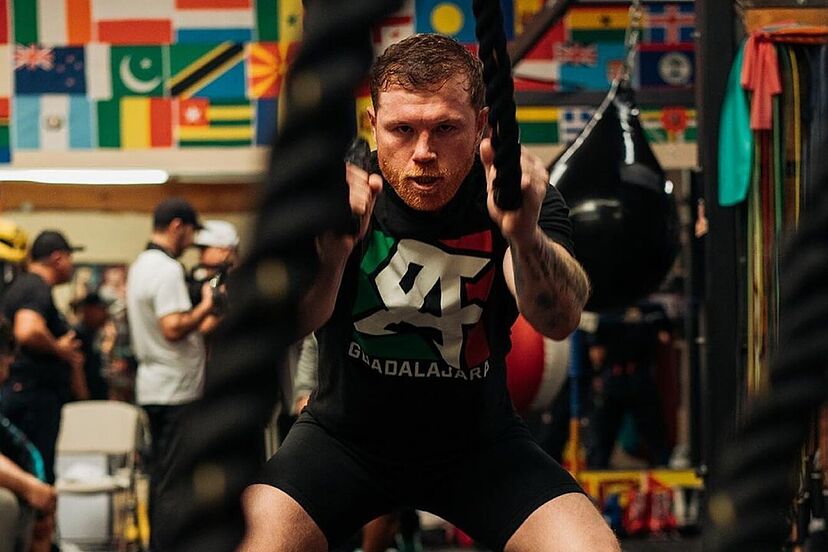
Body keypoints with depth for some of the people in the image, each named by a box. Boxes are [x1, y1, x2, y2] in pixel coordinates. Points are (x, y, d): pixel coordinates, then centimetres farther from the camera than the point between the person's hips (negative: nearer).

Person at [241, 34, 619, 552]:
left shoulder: (520, 199, -13)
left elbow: (559, 320, -31)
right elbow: (288, 324, -30)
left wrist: (525, 235, -53)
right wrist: (331, 250, -52)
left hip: (480, 442, 0)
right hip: (346, 435, 0)